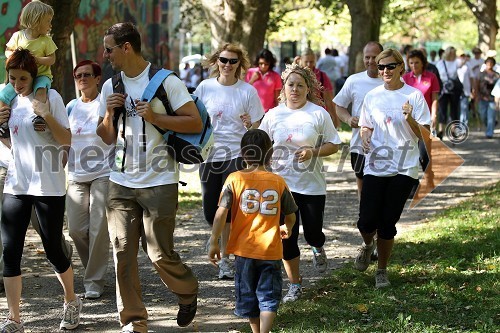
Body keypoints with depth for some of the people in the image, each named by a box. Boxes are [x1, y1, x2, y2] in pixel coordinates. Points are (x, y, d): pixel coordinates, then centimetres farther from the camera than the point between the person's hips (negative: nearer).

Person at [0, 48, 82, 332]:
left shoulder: (50, 97, -6)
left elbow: (67, 140, -9)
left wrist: (47, 115, -22)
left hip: (48, 187, -5)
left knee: (53, 250, 3)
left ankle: (72, 302, 28)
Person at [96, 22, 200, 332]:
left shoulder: (166, 81, -6)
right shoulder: (111, 87, 11)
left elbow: (196, 123, -8)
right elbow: (106, 138, 16)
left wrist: (155, 117, -17)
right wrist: (109, 114, -4)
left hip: (159, 182, -5)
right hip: (121, 182, 5)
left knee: (160, 253, -2)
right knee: (123, 251, 0)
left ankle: (188, 292, 28)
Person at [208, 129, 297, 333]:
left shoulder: (235, 179, -6)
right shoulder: (278, 182, -1)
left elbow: (221, 212, -13)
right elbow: (290, 216, 7)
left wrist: (214, 242, -7)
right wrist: (286, 229, 29)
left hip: (244, 249, 0)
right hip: (271, 249, 0)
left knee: (248, 294, 17)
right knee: (268, 296, 4)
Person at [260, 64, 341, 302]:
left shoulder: (318, 114, -4)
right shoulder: (273, 114, 2)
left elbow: (334, 145, -1)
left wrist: (313, 152, -18)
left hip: (312, 185, -1)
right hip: (282, 183, 1)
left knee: (312, 233, 2)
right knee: (286, 237, -1)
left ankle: (318, 249, 42)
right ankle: (295, 285, 13)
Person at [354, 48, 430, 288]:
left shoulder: (414, 96, -2)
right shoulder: (372, 96, 6)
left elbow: (425, 135, -3)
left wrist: (410, 120, -22)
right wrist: (365, 138, -6)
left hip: (404, 168, -2)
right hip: (375, 166, 2)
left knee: (388, 222, 2)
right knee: (367, 221, -7)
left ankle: (382, 271, 20)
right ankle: (368, 245, 29)